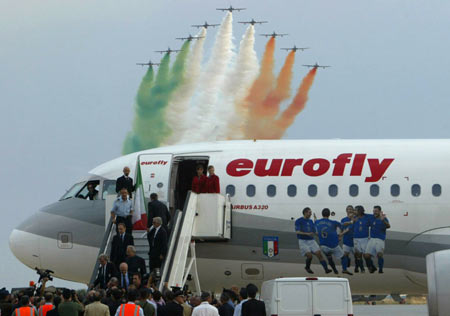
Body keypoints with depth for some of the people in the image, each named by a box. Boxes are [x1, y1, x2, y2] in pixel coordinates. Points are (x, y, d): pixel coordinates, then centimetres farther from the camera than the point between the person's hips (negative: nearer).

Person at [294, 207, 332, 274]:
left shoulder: (311, 221, 12)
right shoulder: (298, 221, -5)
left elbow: (315, 232, 15)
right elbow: (297, 232, -17)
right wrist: (307, 234, -29)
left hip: (311, 241, 5)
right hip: (303, 241, -5)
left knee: (319, 254, -12)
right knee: (309, 255, -20)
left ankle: (326, 269, -15)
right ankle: (307, 267, 9)